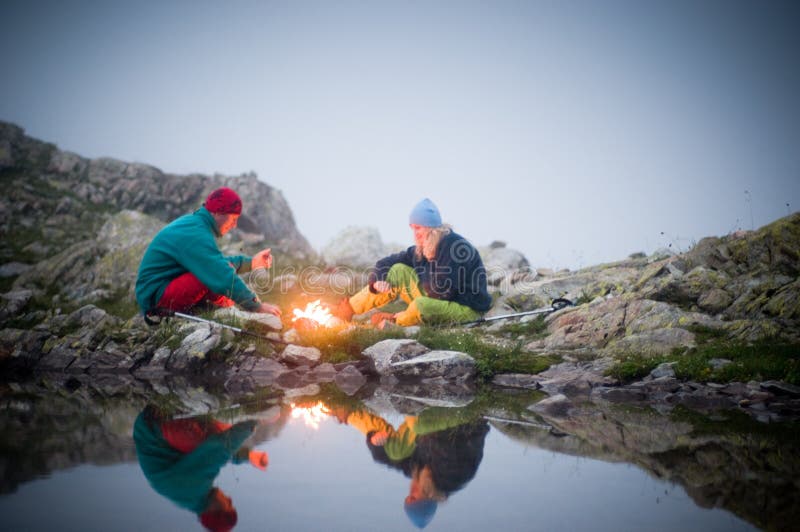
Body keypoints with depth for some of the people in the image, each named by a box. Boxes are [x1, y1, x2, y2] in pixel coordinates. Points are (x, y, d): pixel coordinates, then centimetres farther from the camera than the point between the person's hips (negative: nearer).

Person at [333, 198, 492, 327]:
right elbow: (384, 264, 7)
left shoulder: (456, 246, -23)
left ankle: (394, 321, -3)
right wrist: (378, 281, -14)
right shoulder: (421, 249, 2)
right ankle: (348, 310, 3)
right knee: (399, 270, 1)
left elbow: (442, 291, -28)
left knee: (421, 305, -37)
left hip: (467, 309, -8)